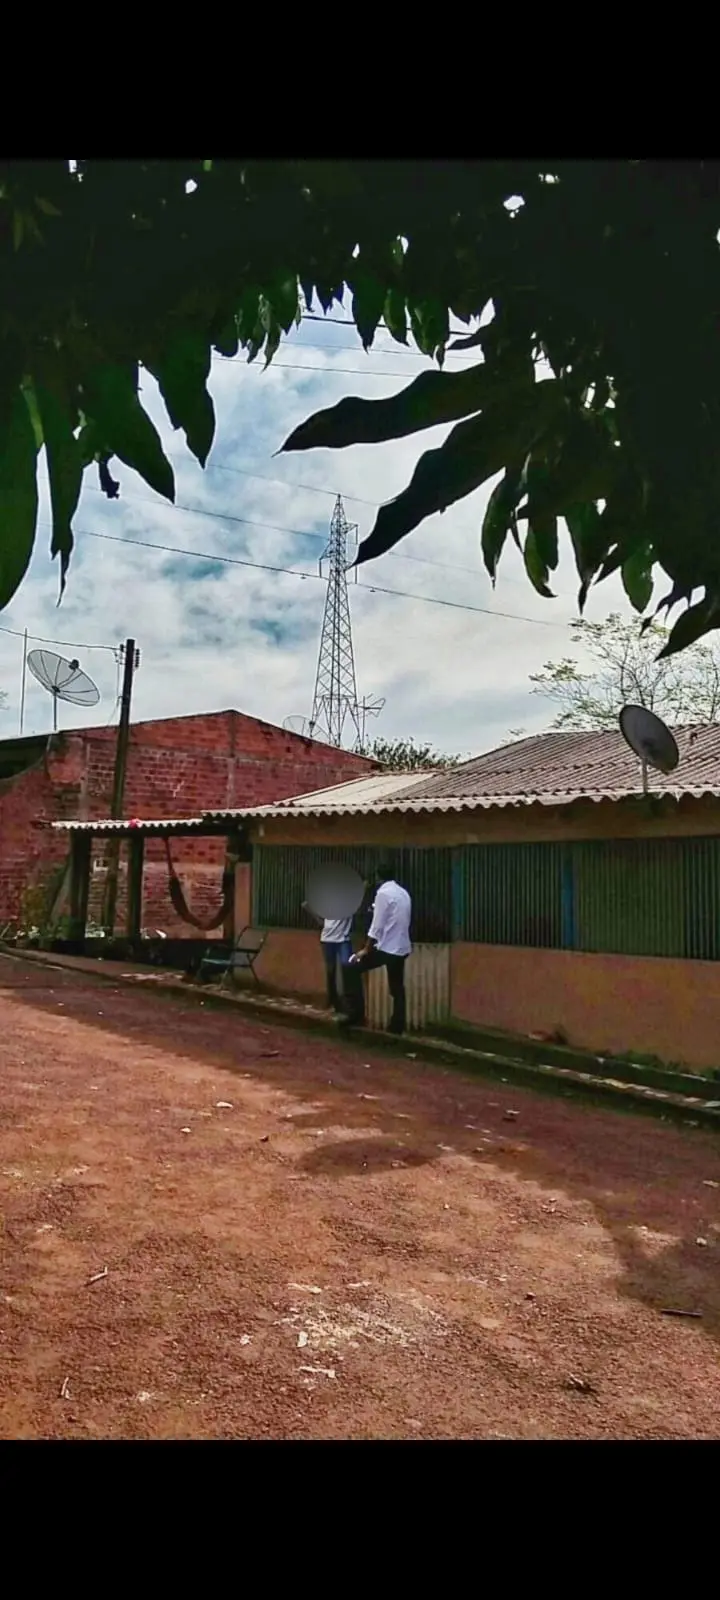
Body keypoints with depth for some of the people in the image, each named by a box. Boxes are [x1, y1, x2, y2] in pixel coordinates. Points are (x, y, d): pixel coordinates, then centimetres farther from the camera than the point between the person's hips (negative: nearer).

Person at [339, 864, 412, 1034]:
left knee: (352, 968, 1)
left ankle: (355, 1013, -4)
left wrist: (366, 949, -9)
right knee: (397, 989, 13)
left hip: (386, 947, -8)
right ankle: (397, 1027, 12)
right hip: (402, 947, 8)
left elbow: (377, 926, -14)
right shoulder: (403, 893, 13)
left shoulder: (383, 893, -11)